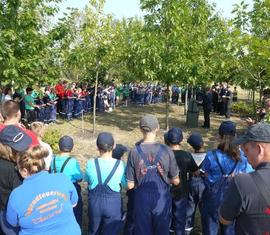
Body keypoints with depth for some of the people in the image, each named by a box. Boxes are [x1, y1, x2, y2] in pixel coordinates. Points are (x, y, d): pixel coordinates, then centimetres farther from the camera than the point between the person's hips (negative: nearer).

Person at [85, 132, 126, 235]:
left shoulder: (90, 163, -14)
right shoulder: (120, 164, -16)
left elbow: (87, 180, 4)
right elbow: (126, 184, -3)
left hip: (94, 202, 2)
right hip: (113, 203, -2)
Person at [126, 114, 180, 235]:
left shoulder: (134, 152, -13)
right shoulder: (166, 151, -13)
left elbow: (130, 185, -8)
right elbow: (176, 181, -6)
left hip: (142, 201, 0)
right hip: (162, 200, 0)